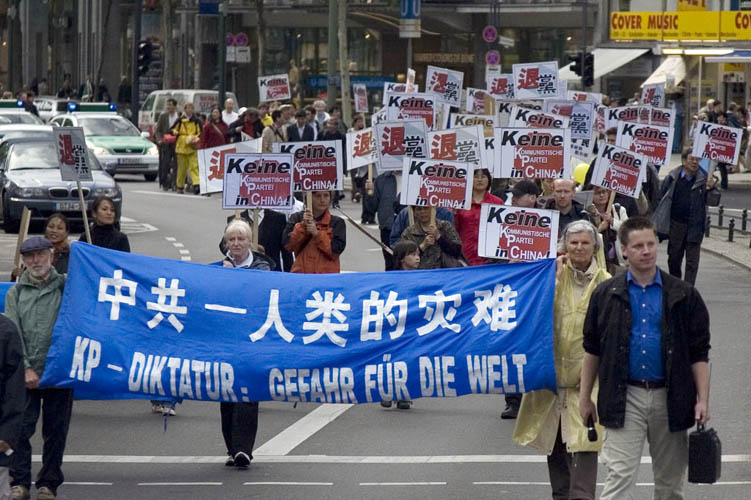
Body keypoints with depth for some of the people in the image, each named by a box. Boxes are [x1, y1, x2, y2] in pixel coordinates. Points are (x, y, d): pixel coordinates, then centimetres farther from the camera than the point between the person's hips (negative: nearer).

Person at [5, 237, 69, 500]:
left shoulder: (66, 286, 7)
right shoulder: (15, 293, 9)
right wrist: (26, 368, -8)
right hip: (25, 374, 0)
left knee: (55, 430, 3)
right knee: (21, 427, -6)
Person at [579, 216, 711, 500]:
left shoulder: (683, 296, 3)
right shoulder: (606, 295, 3)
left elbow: (699, 354, 4)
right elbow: (591, 350, 10)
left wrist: (702, 400, -3)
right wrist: (585, 397, 7)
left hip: (670, 399, 1)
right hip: (624, 398, -1)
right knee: (619, 477, -10)